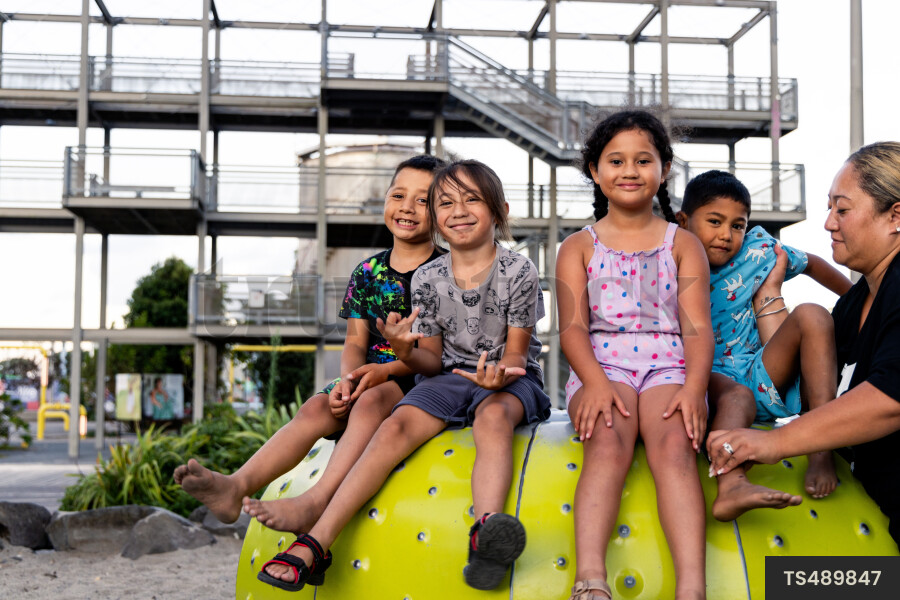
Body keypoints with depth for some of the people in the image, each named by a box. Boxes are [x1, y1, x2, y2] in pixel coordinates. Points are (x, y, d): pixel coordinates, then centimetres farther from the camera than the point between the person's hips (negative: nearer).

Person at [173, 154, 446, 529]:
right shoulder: (368, 272, 13)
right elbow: (356, 341, 11)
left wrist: (386, 370, -21)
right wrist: (349, 378, -12)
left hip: (423, 379, -5)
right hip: (371, 374, 5)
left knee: (371, 401, -34)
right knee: (317, 407, -22)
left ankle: (314, 502, -51)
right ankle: (236, 487, -40)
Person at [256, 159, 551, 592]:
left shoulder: (519, 272, -6)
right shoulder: (427, 278, 3)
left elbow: (515, 353, -6)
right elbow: (432, 360, 6)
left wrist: (499, 375, -30)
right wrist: (406, 353, -18)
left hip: (510, 379, -2)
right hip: (451, 375, 3)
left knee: (493, 415, -37)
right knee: (397, 425, -24)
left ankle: (486, 532, -62)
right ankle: (314, 545, -32)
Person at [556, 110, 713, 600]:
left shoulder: (682, 244, 16)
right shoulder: (579, 246, 16)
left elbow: (698, 328, 6)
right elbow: (572, 327, 3)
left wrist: (693, 387, -15)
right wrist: (596, 381, -18)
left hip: (669, 366, 0)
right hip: (601, 364, 0)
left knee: (675, 445, -30)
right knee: (608, 442, -32)